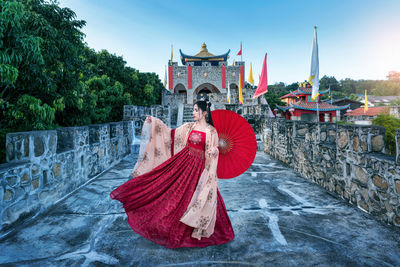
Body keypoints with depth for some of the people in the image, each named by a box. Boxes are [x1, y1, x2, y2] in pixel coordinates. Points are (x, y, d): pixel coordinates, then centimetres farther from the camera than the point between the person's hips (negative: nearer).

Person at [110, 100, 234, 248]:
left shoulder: (211, 131, -5)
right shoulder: (189, 126, 7)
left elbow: (214, 152, -2)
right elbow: (172, 133, 9)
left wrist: (214, 151, -24)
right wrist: (154, 122, 7)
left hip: (200, 167, -4)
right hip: (184, 163, 4)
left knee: (194, 195, 2)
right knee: (177, 192, 6)